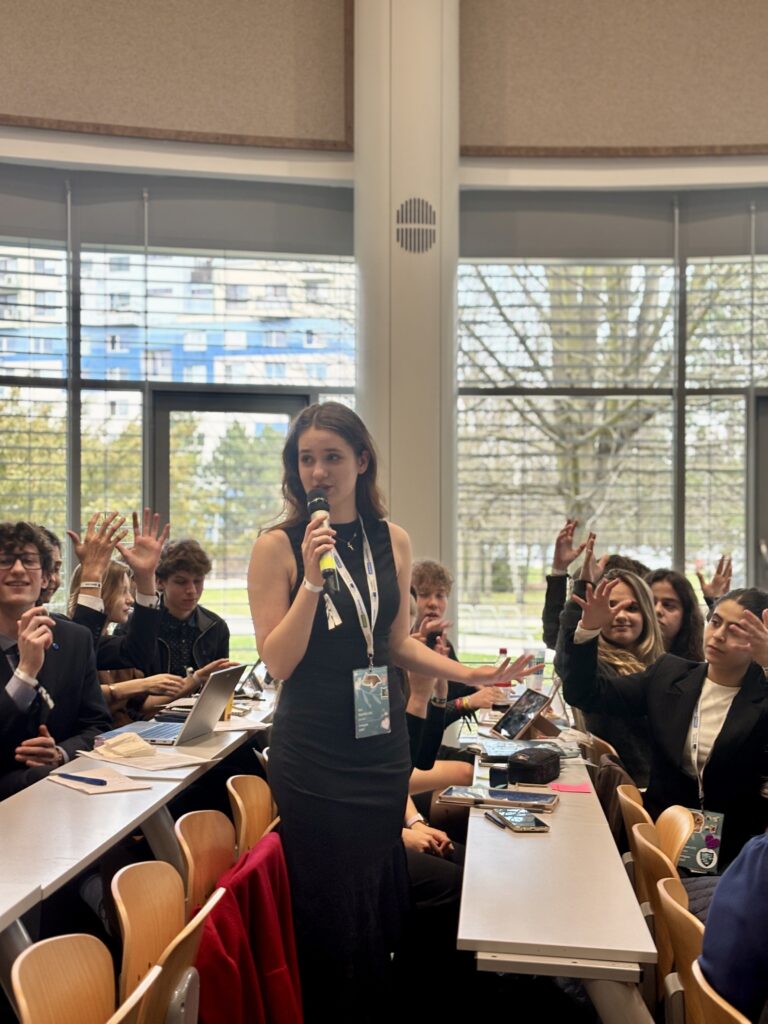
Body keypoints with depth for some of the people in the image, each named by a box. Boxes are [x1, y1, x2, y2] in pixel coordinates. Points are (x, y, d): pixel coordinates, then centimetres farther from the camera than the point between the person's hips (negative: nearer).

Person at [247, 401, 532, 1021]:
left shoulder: (392, 541, 4)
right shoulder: (278, 547, -8)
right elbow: (278, 662, -13)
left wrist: (470, 675, 2)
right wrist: (312, 578, -22)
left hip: (383, 743, 4)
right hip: (313, 757, -4)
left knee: (383, 906, 13)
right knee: (331, 917, 4)